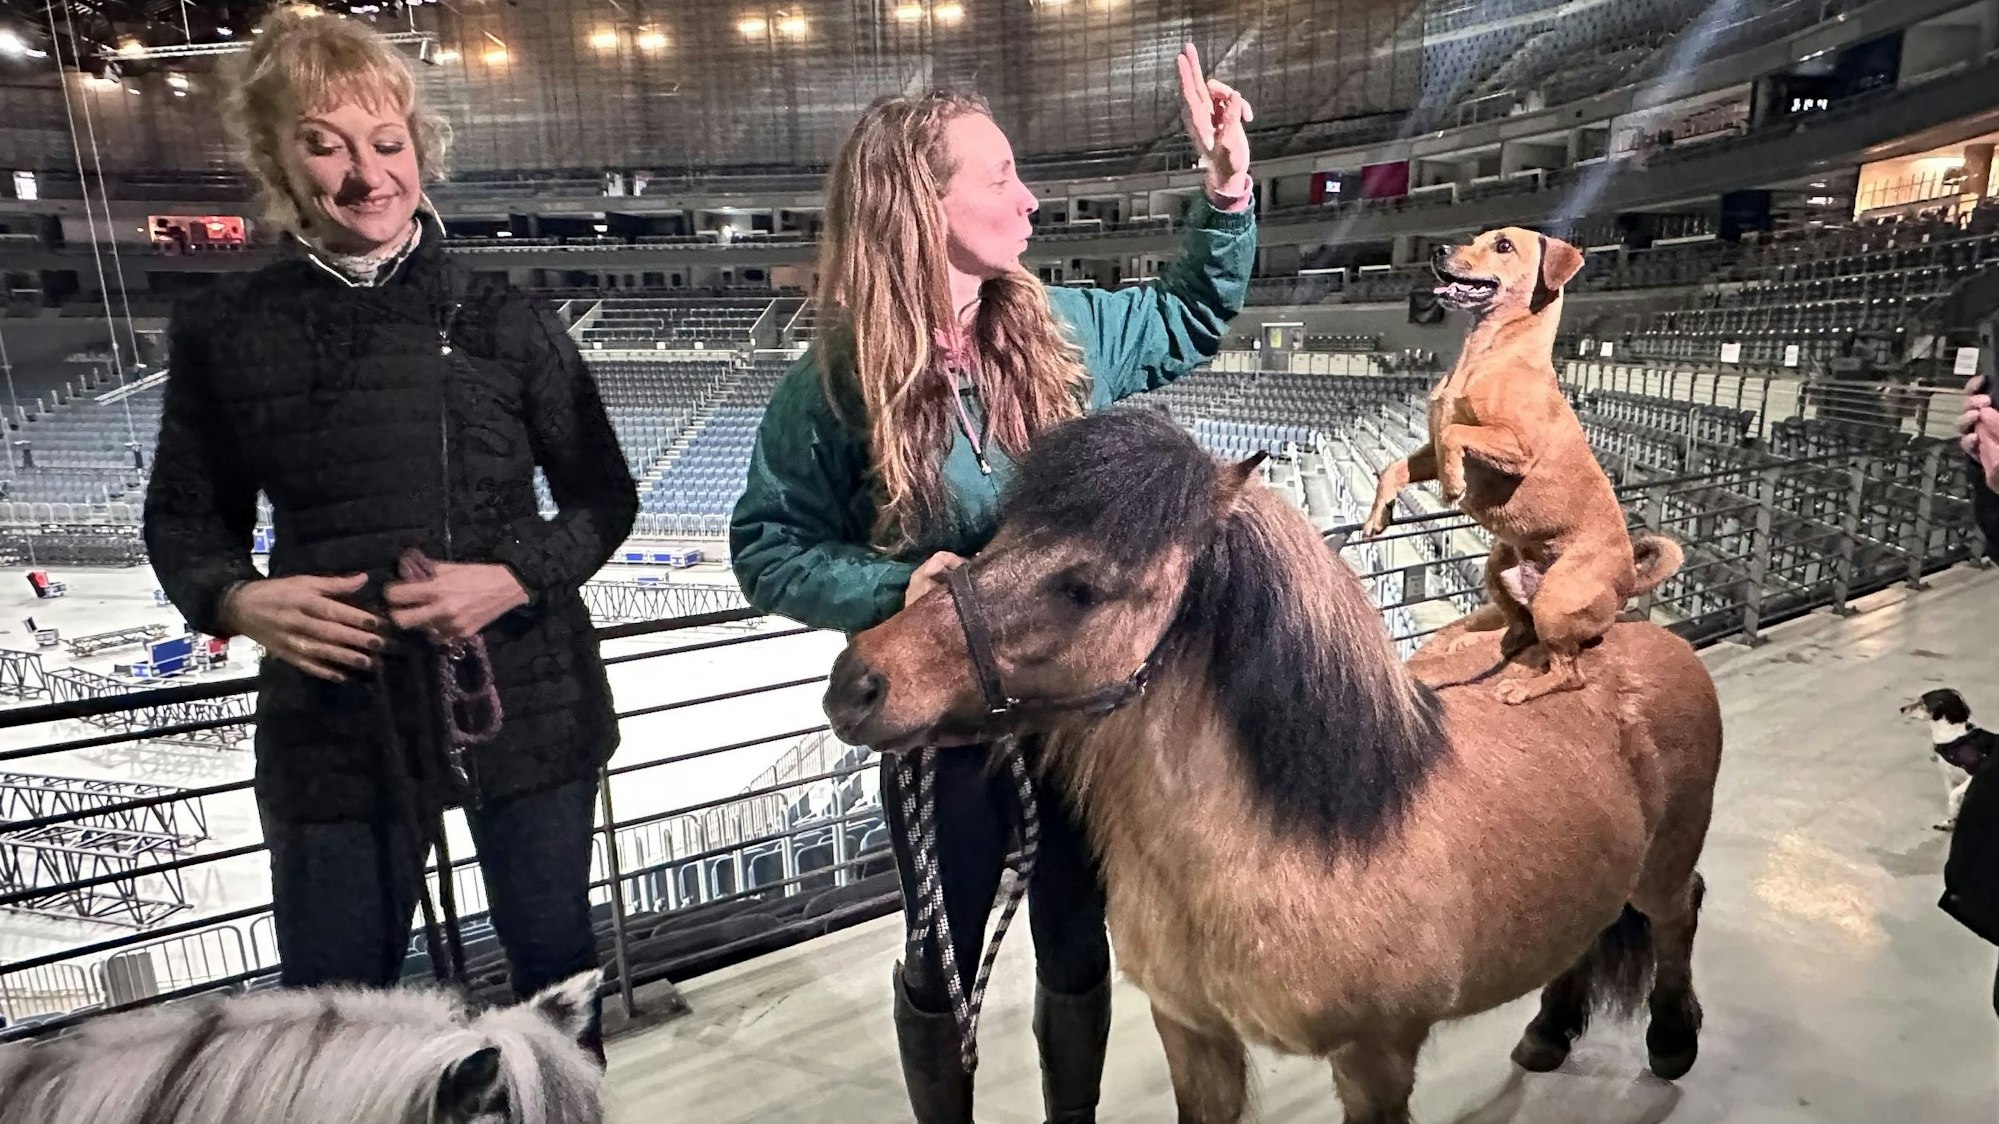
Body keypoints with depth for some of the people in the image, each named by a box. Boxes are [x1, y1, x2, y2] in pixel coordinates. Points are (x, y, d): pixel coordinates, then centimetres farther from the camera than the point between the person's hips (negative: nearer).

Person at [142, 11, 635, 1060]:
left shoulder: (507, 320, -4)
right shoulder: (225, 328, 0)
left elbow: (604, 498, 1)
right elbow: (183, 516, 8)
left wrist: (514, 578, -17)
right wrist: (236, 600, -13)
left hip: (526, 699, 0)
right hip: (333, 717, 1)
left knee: (555, 965, 16)